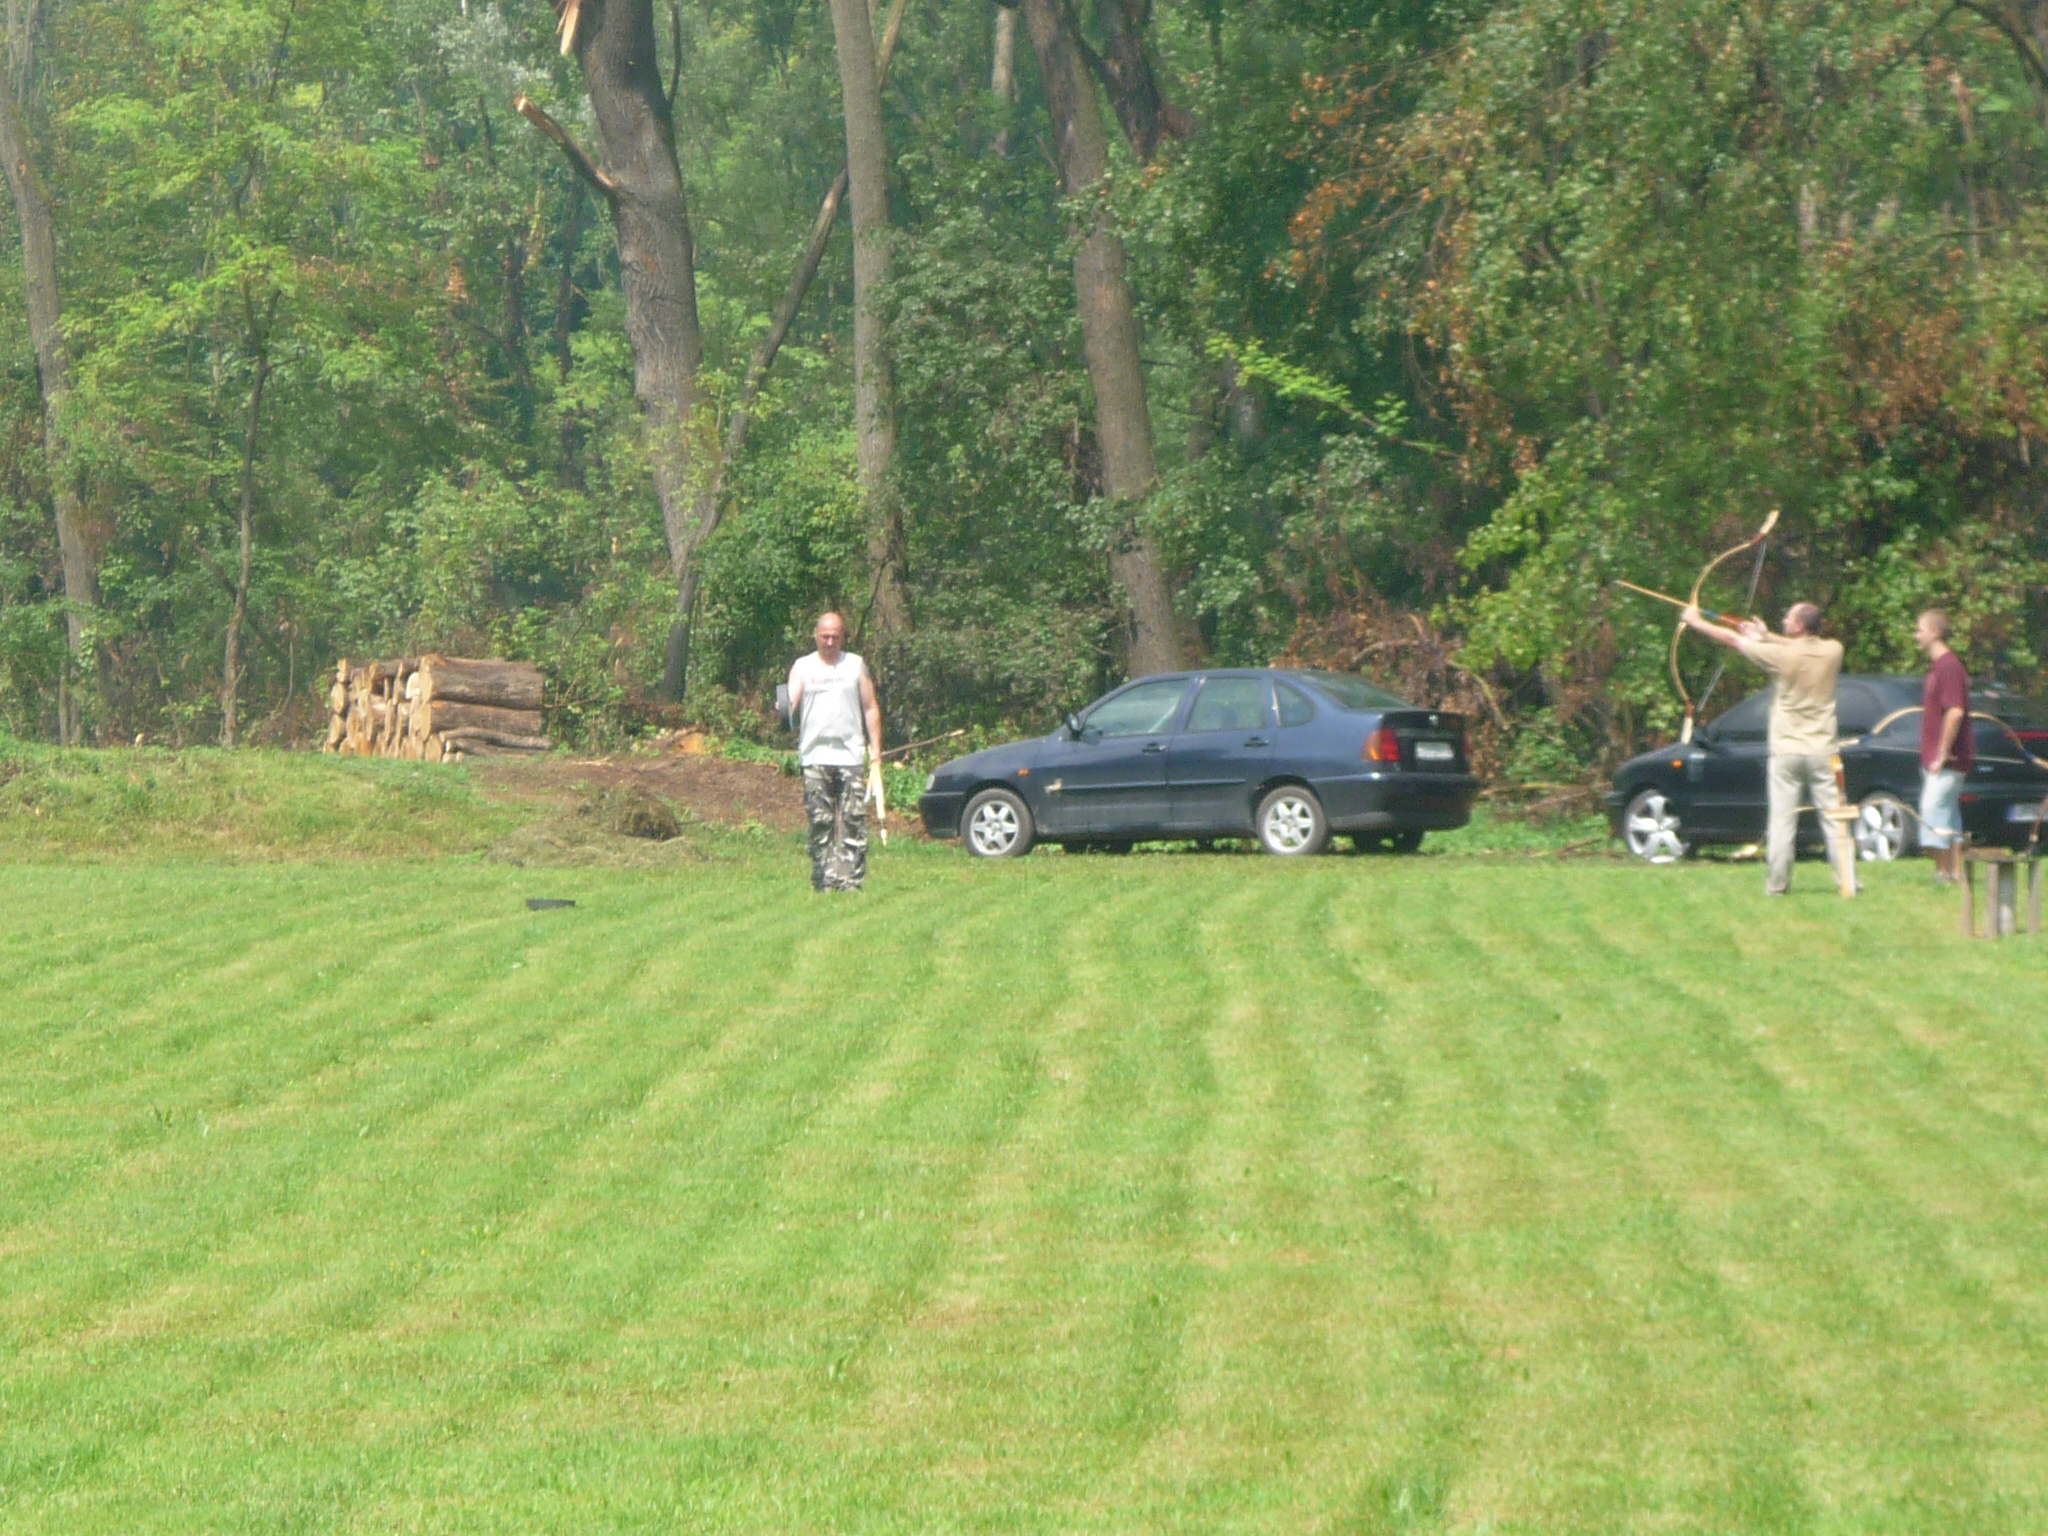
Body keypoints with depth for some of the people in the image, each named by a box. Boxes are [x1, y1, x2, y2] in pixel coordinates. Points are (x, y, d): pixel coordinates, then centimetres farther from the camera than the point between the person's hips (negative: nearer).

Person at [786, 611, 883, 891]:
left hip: (851, 755, 0)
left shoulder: (855, 665, 12)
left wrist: (876, 749, 5)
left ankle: (851, 881, -7)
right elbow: (790, 704, 0)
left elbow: (870, 708, 12)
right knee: (820, 821, 1)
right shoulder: (803, 667, 10)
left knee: (853, 820, -6)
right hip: (815, 756, 0)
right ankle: (823, 881, 5)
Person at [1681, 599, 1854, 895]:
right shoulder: (1832, 651, -3)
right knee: (1834, 820, 3)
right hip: (1822, 751, 2)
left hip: (1786, 751, -2)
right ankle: (1847, 881, -1)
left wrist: (1696, 621, 12)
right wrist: (1767, 637, 23)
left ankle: (1776, 884, 6)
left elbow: (1732, 639, -1)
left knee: (1782, 821, 3)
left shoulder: (1783, 655, -11)